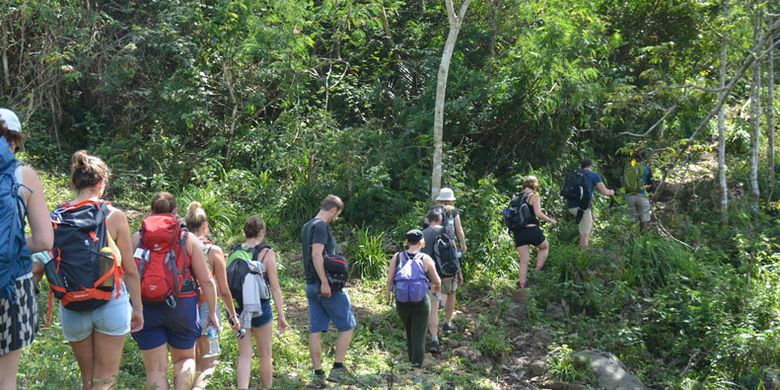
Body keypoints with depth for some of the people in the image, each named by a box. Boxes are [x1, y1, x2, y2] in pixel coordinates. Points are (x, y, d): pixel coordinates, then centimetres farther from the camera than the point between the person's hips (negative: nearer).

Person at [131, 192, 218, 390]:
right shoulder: (188, 238, 3)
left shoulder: (137, 237, 5)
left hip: (146, 307, 0)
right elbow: (206, 281, 1)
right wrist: (212, 312, 8)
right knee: (185, 358, 20)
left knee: (155, 368, 6)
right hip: (182, 306, 0)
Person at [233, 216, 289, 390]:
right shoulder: (267, 253, -8)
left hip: (237, 308, 3)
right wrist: (281, 315, -6)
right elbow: (275, 288, -10)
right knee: (265, 354, 14)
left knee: (244, 354, 10)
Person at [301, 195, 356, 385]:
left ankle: (318, 373, 11)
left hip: (311, 285, 9)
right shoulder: (321, 226, -12)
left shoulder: (306, 227, 17)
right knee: (347, 326, 2)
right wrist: (325, 282, -25)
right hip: (327, 286, -9)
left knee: (316, 330, 8)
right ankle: (338, 369, 2)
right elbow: (317, 254, -23)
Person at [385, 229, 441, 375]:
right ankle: (417, 368, -7)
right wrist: (436, 287, 24)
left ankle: (412, 362, 36)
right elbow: (437, 281, 1)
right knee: (419, 335, 2)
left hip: (402, 303, 3)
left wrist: (388, 292, 12)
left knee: (409, 332, 22)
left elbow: (389, 278, -6)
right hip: (421, 303, -2)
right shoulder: (425, 259, -4)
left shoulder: (397, 257, -1)